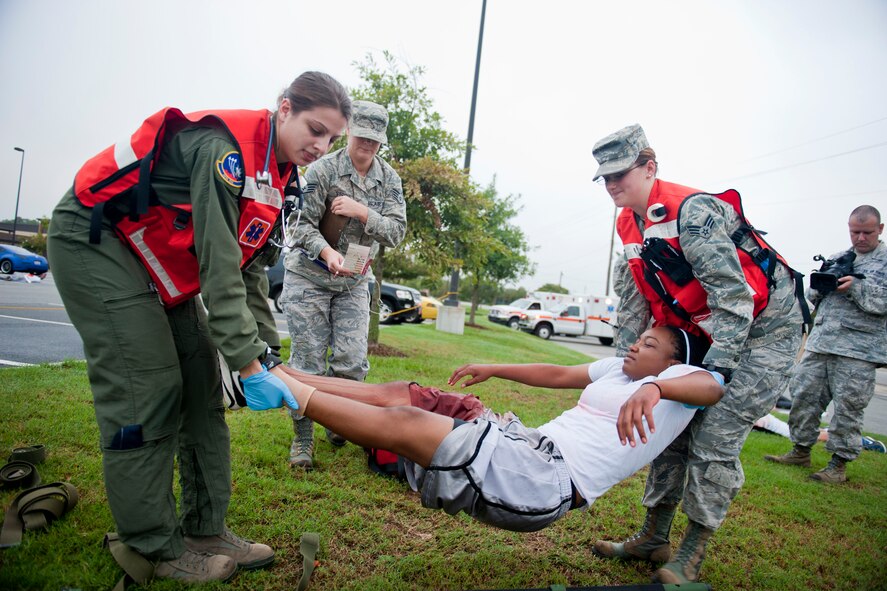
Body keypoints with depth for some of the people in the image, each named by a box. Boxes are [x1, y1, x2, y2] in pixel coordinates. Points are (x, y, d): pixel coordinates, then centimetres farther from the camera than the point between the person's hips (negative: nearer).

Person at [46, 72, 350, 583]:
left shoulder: (280, 177, 1)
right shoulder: (226, 147, -27)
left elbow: (251, 271, 1)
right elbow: (220, 270, -31)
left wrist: (268, 354, -5)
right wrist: (249, 364, -30)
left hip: (162, 267, 9)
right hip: (96, 241, -9)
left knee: (202, 386, 2)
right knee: (147, 391, -12)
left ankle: (206, 530, 11)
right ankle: (156, 549, 3)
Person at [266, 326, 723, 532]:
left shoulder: (672, 379, 1)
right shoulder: (616, 369, 24)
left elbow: (711, 386, -22)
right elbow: (558, 375, 26)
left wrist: (654, 388, -43)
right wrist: (492, 370, 24)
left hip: (547, 481, -8)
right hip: (531, 446, 8)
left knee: (402, 422, -22)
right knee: (400, 393, -1)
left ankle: (290, 392, -12)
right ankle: (282, 377, 4)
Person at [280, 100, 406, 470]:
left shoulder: (389, 179, 3)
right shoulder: (323, 170, -10)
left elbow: (397, 232, -3)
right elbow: (303, 225, -13)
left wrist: (362, 212, -19)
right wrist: (328, 253, -32)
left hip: (354, 282, 4)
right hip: (309, 276, -3)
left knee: (352, 362, -1)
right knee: (308, 360, -2)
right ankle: (302, 439, 12)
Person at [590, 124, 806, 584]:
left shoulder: (691, 211, -24)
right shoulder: (631, 226, 3)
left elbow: (733, 293, -27)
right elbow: (633, 303, 6)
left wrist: (717, 369, -27)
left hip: (766, 328, -8)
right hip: (711, 331, 9)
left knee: (715, 439, -10)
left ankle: (691, 555, 9)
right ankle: (653, 539, 21)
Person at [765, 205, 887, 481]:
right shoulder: (837, 259, 17)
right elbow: (812, 296, 19)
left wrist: (856, 287, -20)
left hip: (858, 349, -5)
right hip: (819, 343, 5)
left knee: (848, 406, 0)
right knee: (804, 394, 6)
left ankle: (839, 463, 12)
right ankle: (801, 451, 19)